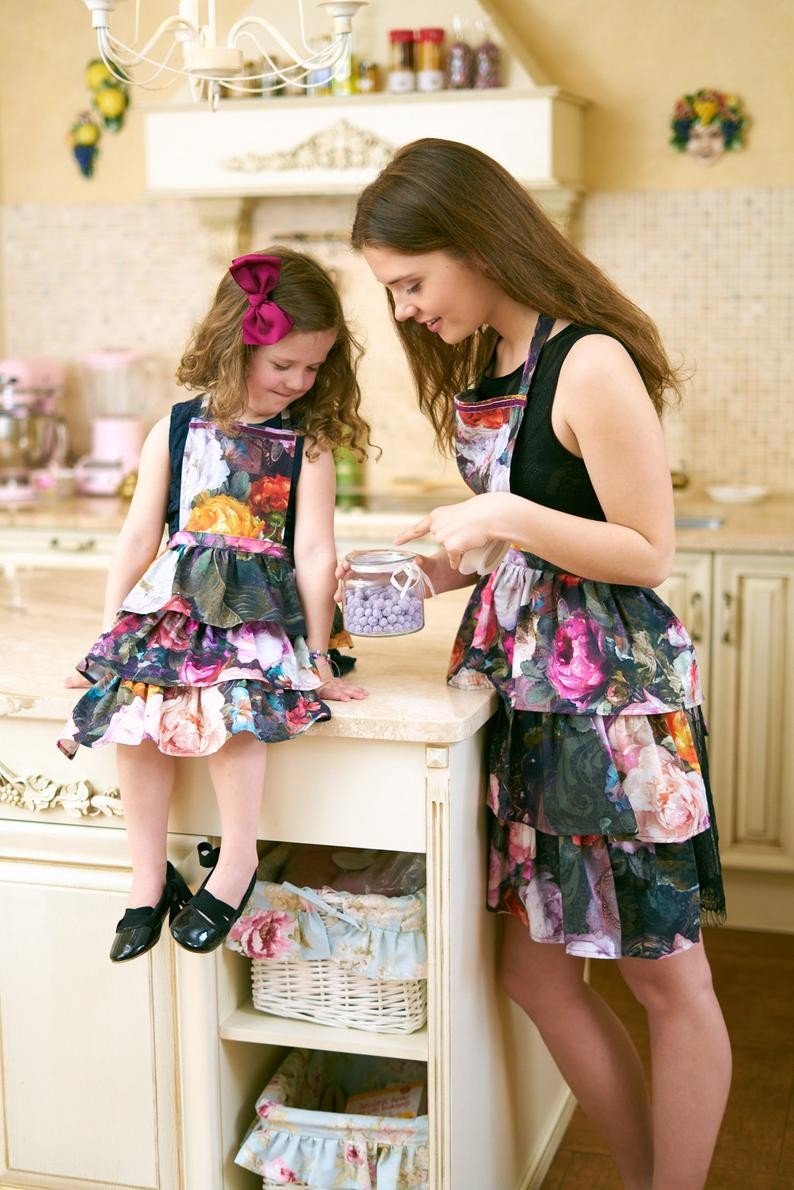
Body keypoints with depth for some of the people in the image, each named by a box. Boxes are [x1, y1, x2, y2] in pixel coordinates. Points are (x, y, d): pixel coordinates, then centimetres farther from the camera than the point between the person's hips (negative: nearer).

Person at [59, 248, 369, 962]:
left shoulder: (308, 444, 0)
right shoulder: (176, 432, 6)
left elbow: (313, 552, -3)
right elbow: (139, 537, 8)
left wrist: (318, 657, -3)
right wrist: (108, 633, 8)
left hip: (262, 614, -2)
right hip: (175, 605, 3)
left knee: (231, 701, -31)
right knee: (133, 709, -22)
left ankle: (238, 861, -12)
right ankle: (150, 879, -6)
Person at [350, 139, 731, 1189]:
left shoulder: (592, 365, -16)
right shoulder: (480, 371, 10)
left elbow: (649, 553, -16)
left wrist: (506, 519, -24)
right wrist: (453, 557, 2)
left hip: (616, 692, -9)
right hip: (525, 688, 9)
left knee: (665, 974, 6)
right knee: (531, 963, 12)